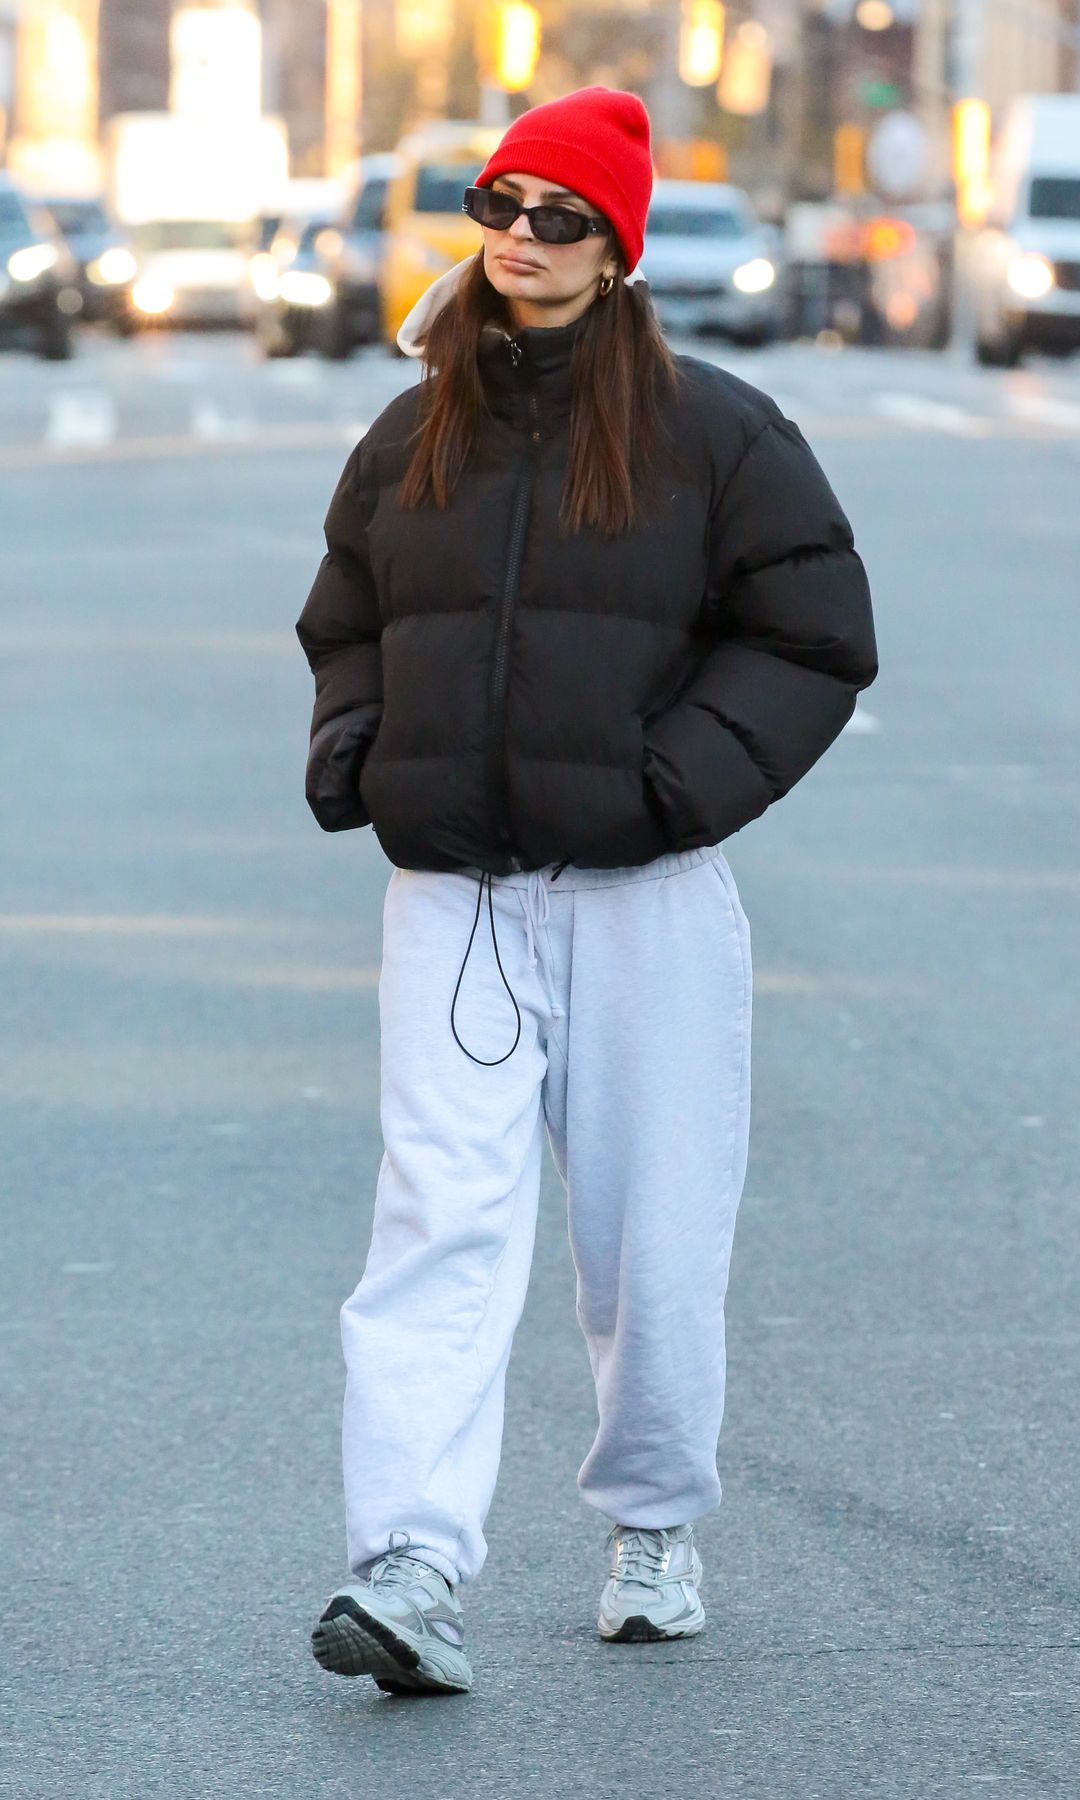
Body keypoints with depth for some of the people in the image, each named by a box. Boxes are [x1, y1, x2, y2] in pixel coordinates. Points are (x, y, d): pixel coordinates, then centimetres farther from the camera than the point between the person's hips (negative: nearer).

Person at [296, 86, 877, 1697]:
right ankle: (414, 1572, -22)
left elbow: (817, 636, -1)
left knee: (652, 1241, 6)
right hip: (450, 897, 2)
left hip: (645, 896, -2)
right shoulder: (410, 442, 11)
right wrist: (351, 760, 4)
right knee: (442, 1220, -12)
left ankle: (654, 1527, 29)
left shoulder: (714, 433, -1)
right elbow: (344, 627, 24)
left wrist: (682, 781, -11)